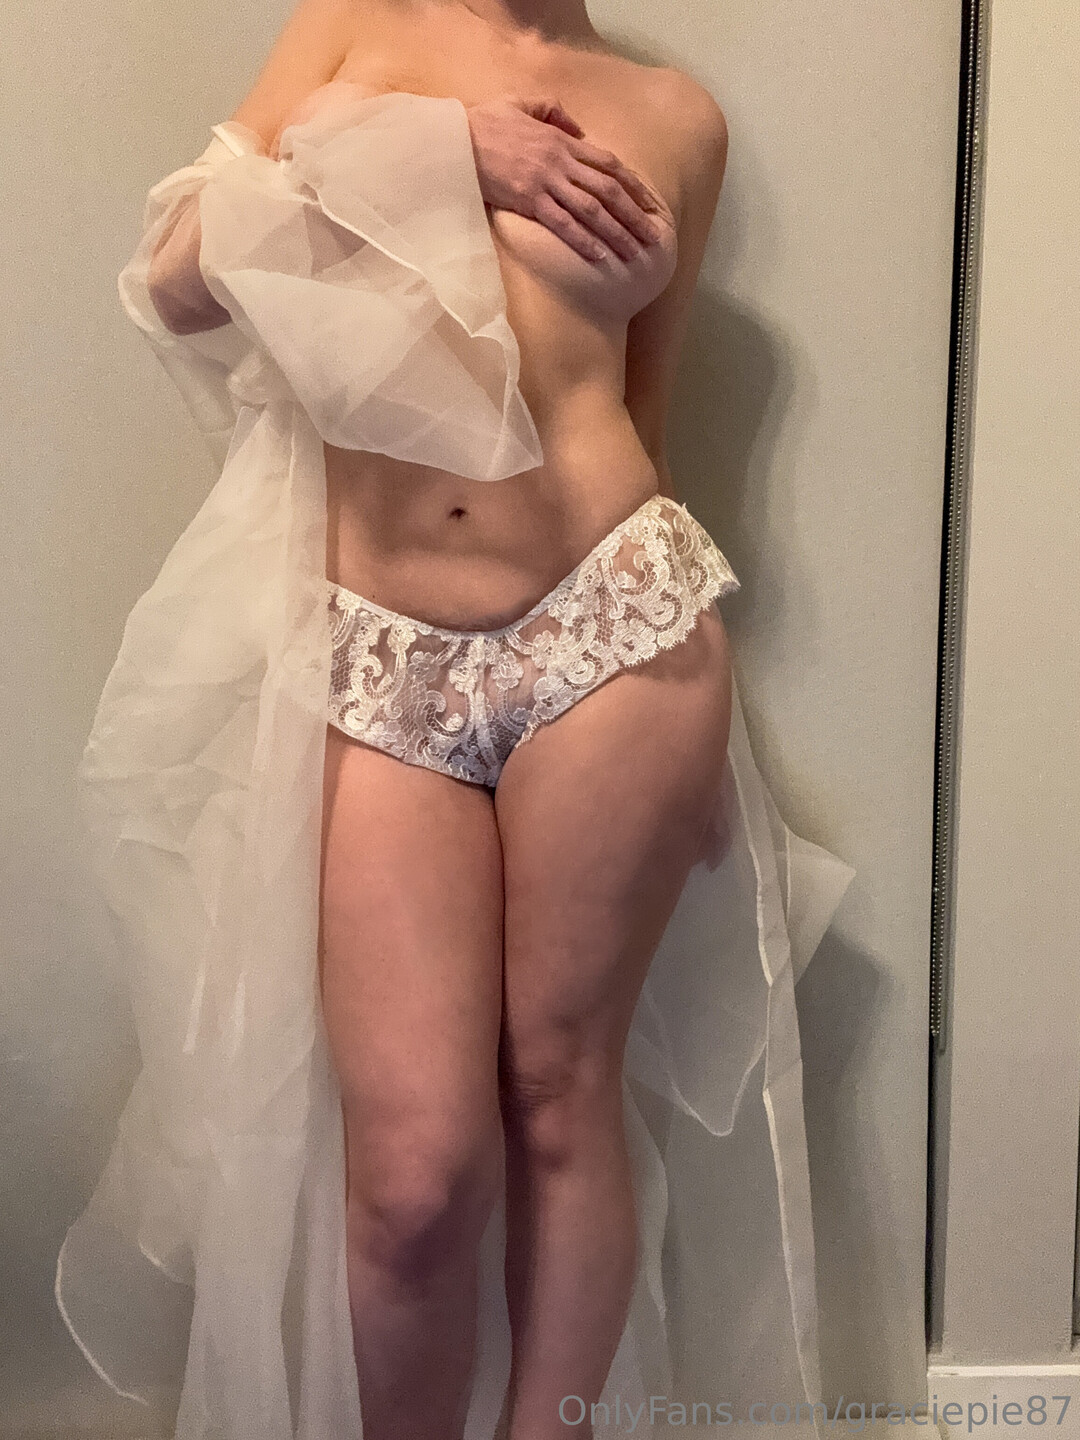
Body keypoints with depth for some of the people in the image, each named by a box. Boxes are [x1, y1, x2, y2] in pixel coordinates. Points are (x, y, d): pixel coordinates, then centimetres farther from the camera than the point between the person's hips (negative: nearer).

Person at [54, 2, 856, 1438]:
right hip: (374, 658, 0)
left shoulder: (673, 117, 14)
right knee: (416, 1169, -4)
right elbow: (179, 277, 2)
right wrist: (438, 147, -4)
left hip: (611, 625, 1)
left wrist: (691, 721, 14)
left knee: (562, 1095, 7)